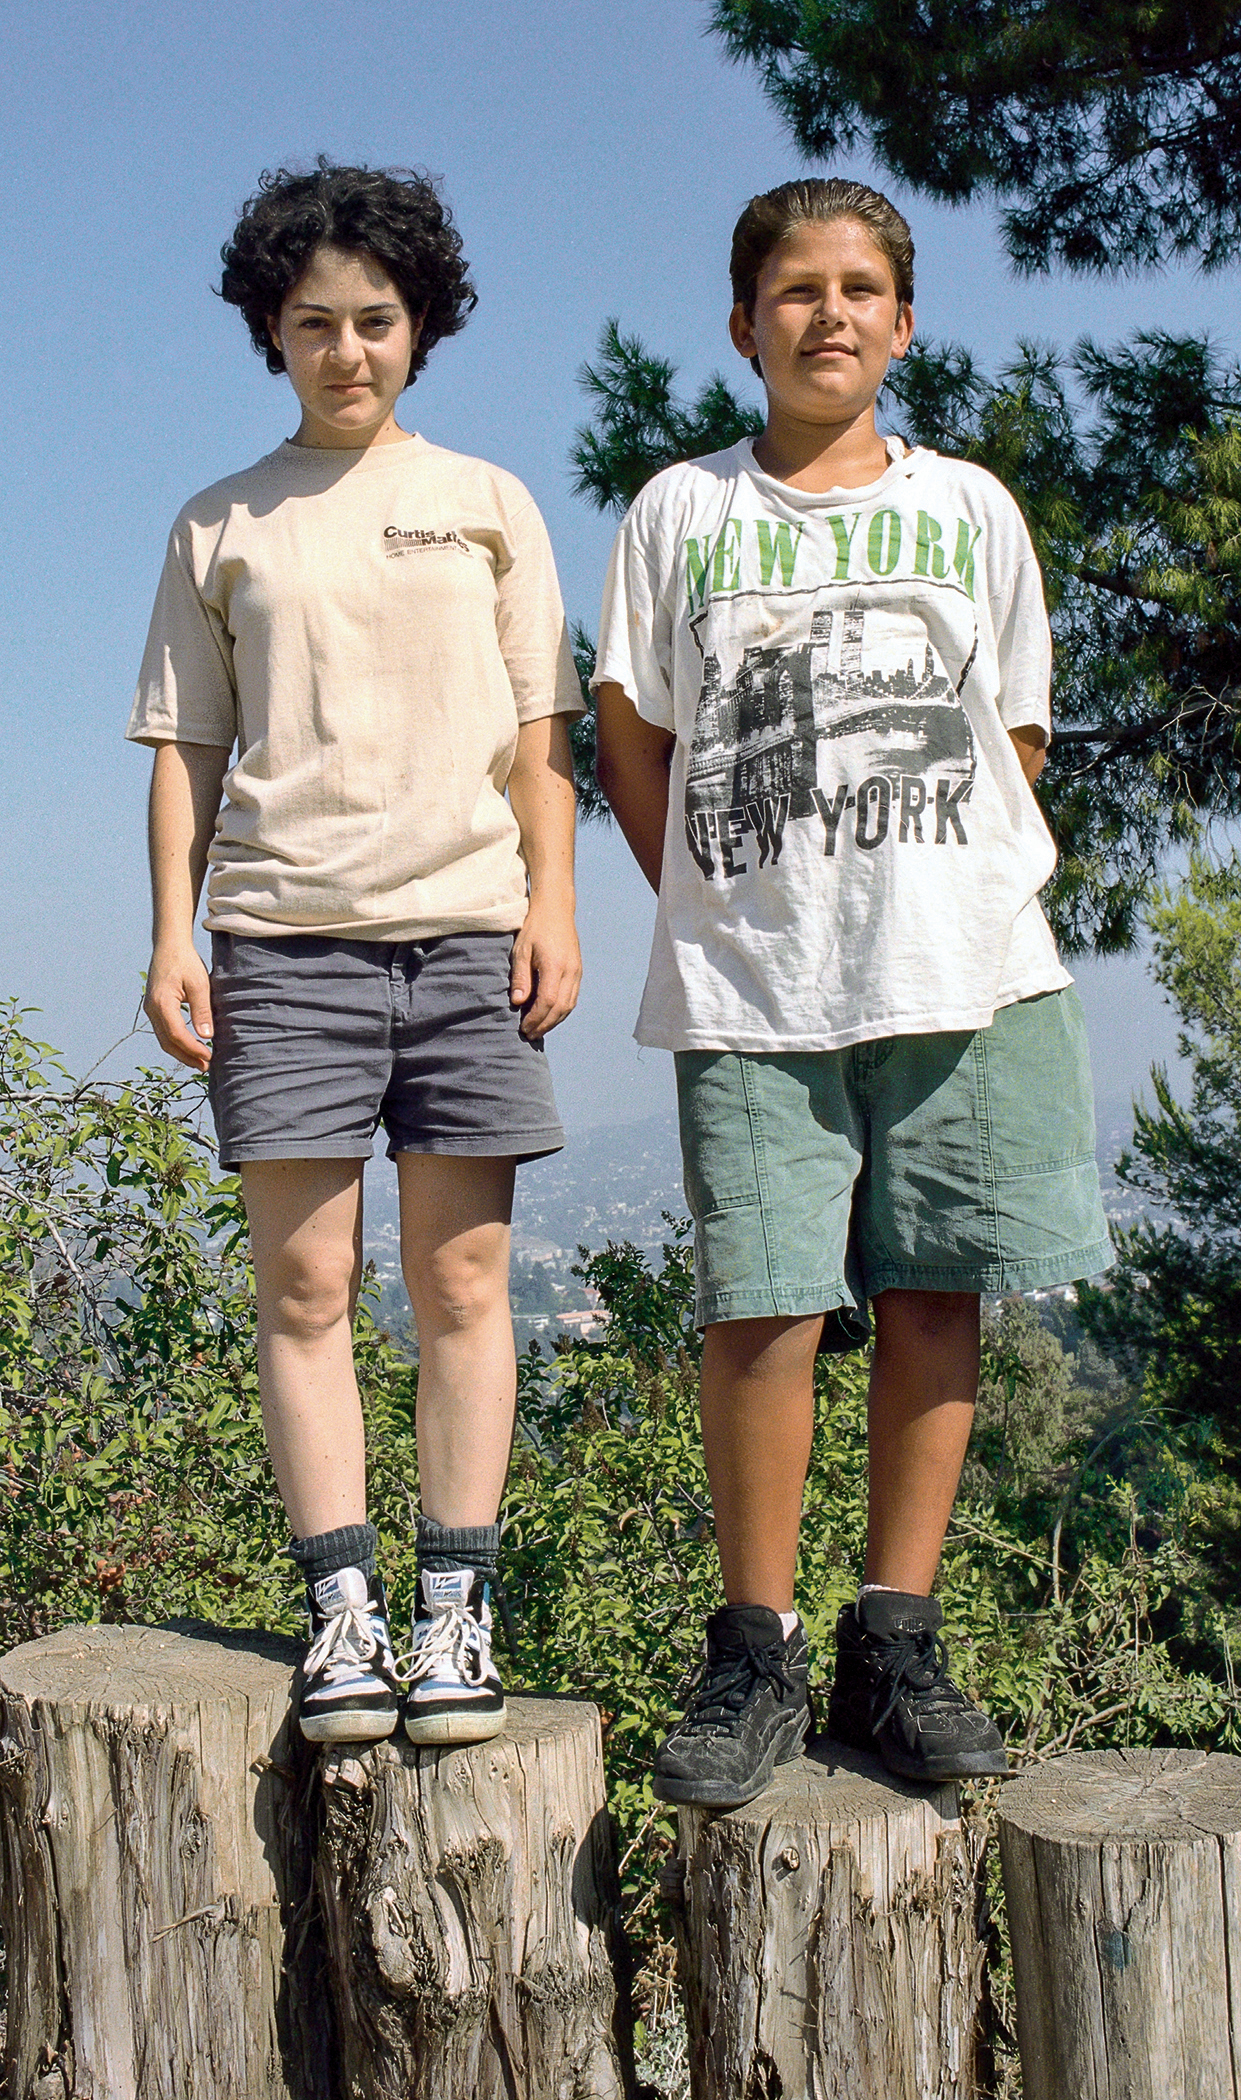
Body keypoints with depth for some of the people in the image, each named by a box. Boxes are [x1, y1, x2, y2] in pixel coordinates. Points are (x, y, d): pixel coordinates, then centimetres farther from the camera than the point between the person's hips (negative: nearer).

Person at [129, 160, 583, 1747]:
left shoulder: (488, 505, 14)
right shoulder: (221, 526, 14)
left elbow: (539, 732, 11)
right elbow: (187, 749, 11)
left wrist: (551, 902, 0)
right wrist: (173, 938, 2)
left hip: (465, 923, 0)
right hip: (282, 931, 0)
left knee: (462, 1281, -1)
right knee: (303, 1282, -3)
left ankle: (454, 1613, 6)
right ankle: (343, 1613, 3)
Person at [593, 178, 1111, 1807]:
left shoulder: (969, 509, 13)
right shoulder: (681, 515, 10)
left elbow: (1017, 741, 15)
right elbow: (631, 741, 11)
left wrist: (943, 906, 6)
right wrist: (723, 912, 6)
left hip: (961, 971, 2)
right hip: (750, 990, -1)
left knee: (932, 1300, 1)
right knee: (761, 1311, -7)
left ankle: (897, 1644, 11)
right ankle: (755, 1657, 6)